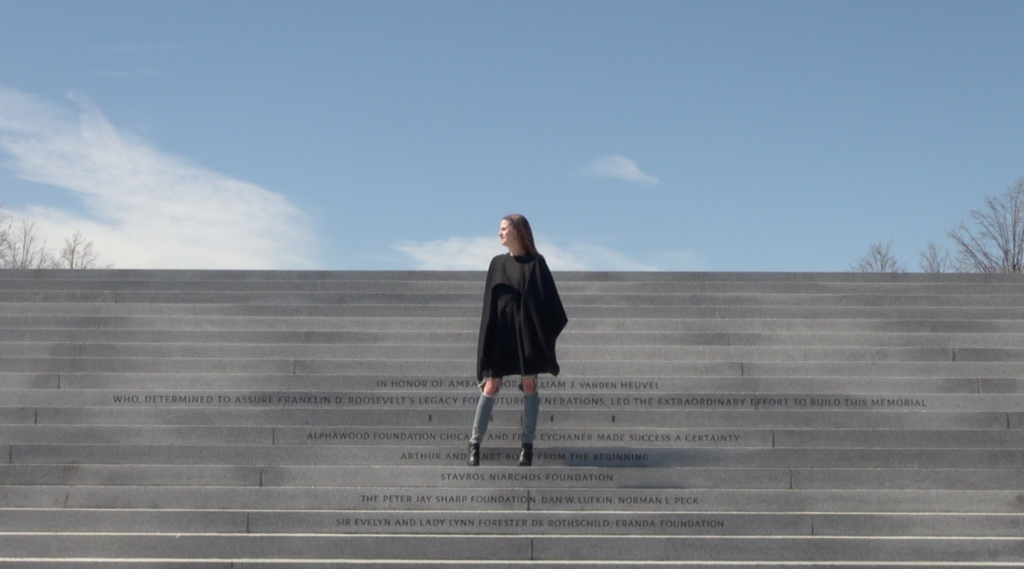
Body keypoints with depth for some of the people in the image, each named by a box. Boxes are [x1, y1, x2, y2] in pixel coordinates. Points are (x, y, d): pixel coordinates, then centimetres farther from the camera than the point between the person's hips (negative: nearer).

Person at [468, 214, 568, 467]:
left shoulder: (536, 263, 0)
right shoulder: (497, 263, 8)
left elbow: (548, 299, -1)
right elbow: (489, 301, 9)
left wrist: (548, 331, -7)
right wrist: (489, 334, 2)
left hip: (527, 330, -2)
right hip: (501, 330, 2)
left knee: (529, 385, -1)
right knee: (490, 386, -2)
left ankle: (527, 445, 5)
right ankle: (475, 443, 2)